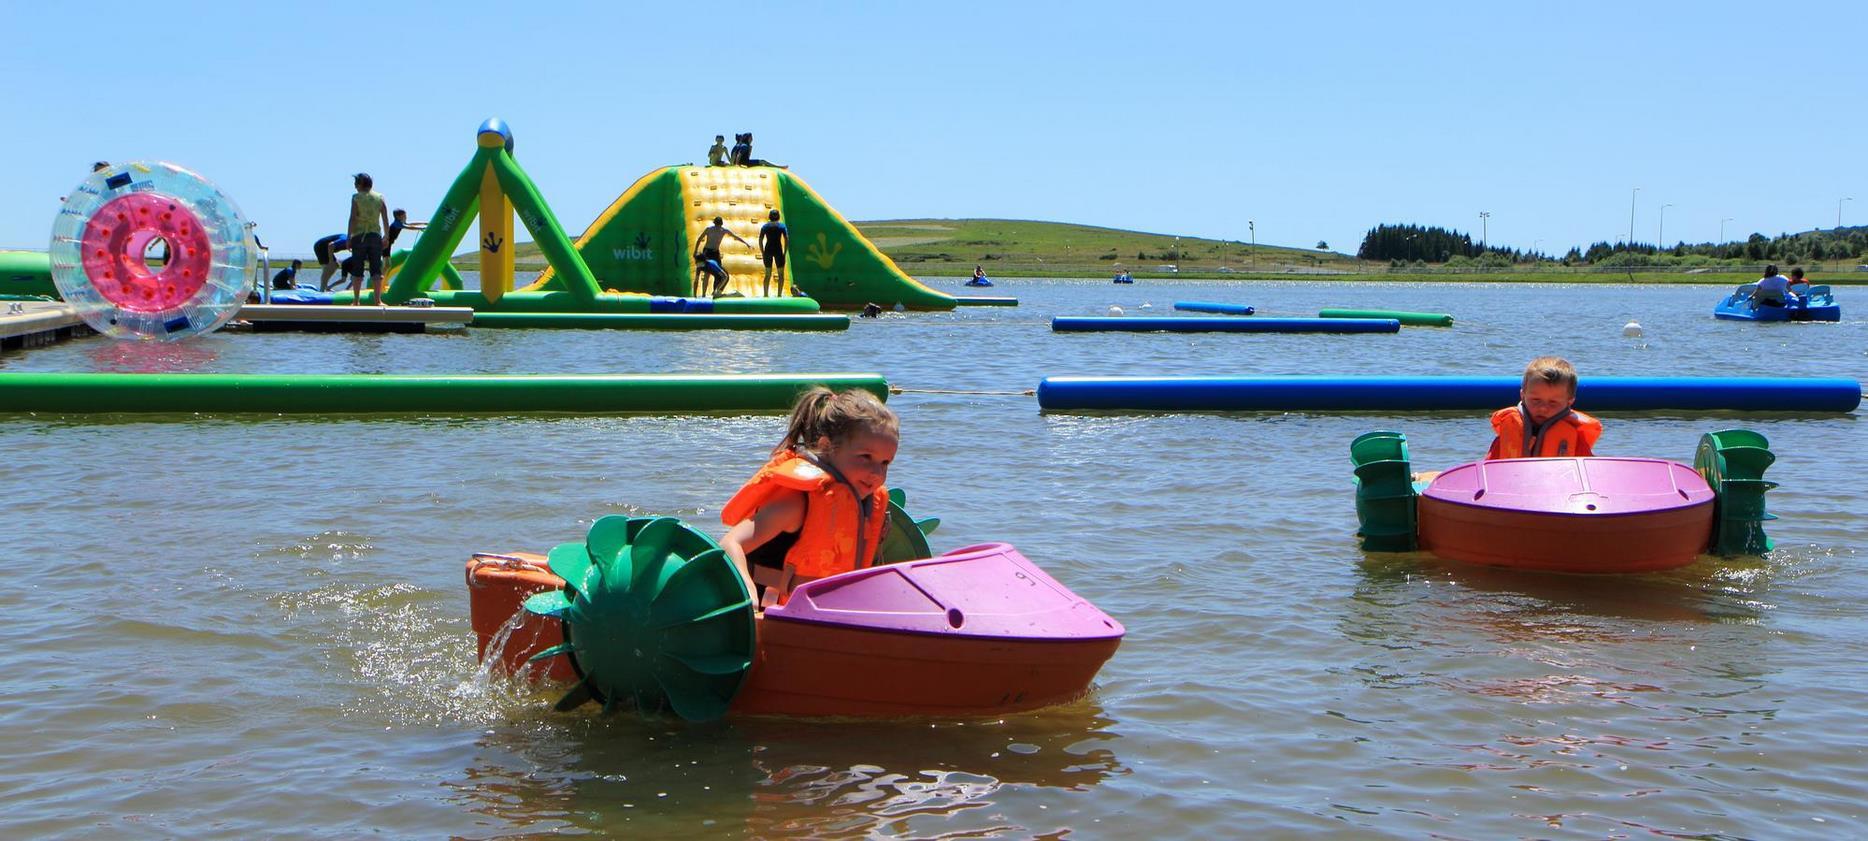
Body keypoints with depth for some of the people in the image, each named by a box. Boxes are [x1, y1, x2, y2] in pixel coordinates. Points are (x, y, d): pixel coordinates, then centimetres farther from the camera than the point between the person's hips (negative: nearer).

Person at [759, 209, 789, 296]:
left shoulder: (764, 226, 6)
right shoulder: (782, 226, 1)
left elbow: (760, 240, 1)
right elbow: (787, 239, -6)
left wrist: (762, 253, 6)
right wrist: (785, 252, 0)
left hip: (768, 250, 2)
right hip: (778, 250, -2)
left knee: (767, 274, 12)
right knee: (781, 274, 9)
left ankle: (765, 295, 9)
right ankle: (779, 294, 1)